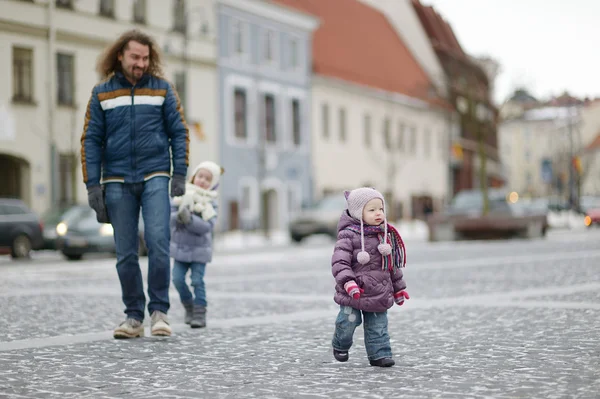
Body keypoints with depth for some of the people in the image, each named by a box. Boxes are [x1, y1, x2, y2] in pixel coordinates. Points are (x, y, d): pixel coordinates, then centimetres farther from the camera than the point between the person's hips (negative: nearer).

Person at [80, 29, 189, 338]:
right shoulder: (102, 93, 6)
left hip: (154, 177, -1)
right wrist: (92, 185, -2)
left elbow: (179, 132, 5)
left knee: (158, 241, -16)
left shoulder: (162, 89, 4)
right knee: (125, 253, 3)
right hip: (118, 182, 1)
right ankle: (134, 317, 11)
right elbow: (91, 140, 5)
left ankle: (159, 311, -6)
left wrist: (180, 174, -4)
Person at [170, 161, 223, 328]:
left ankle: (200, 313, 3)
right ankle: (189, 306, 20)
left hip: (199, 248, -3)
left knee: (197, 280, -6)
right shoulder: (182, 196, 0)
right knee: (178, 279, -1)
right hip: (180, 247, 3)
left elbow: (208, 226, -19)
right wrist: (178, 216, -29)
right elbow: (170, 216, -6)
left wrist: (189, 219, -31)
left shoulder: (210, 203, -6)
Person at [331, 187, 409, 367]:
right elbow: (339, 262, -20)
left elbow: (392, 265, 18)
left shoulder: (386, 235, 9)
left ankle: (379, 354, 15)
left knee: (378, 326, 6)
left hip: (379, 292, 5)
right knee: (349, 321, 0)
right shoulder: (348, 235, -12)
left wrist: (398, 288, 21)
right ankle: (340, 346, 27)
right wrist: (348, 282, -34)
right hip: (354, 293, -5)